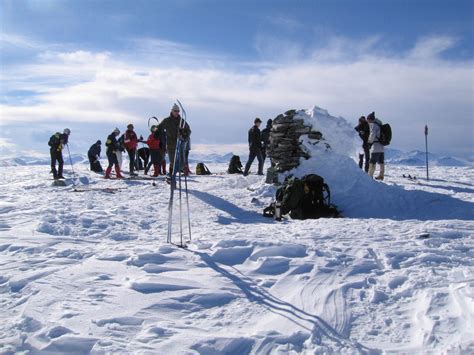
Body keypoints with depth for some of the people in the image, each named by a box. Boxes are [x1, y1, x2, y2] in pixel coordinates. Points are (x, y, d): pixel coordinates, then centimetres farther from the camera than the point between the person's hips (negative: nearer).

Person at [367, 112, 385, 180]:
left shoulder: (373, 124, -9)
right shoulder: (379, 125, 17)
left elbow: (372, 134, -18)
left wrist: (370, 141, -1)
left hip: (375, 146, -9)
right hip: (381, 146, 9)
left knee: (372, 162, -7)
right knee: (381, 162, 14)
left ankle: (370, 176, -8)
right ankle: (381, 175, 22)